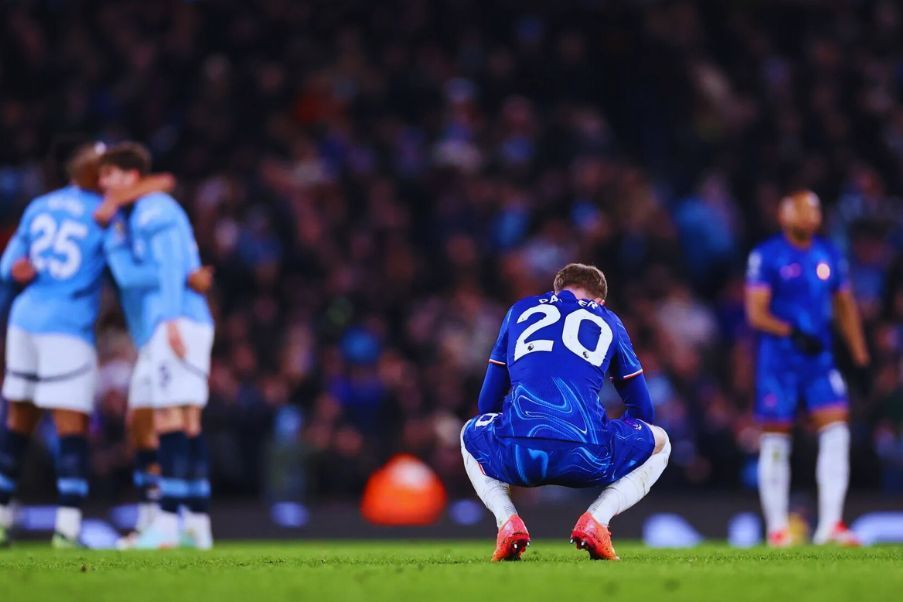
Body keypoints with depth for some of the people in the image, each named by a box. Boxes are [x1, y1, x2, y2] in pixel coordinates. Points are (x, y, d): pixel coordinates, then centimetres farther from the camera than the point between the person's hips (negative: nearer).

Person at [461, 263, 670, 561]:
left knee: (471, 435, 38)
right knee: (659, 442, 30)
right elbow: (642, 410, 31)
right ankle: (596, 520, 5)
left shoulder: (520, 310, 29)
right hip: (587, 454, -1)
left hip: (516, 452, 1)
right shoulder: (608, 321, 26)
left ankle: (507, 521, 10)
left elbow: (487, 402, 34)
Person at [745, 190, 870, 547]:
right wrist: (793, 334, -24)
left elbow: (845, 306, 18)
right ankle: (777, 527, 10)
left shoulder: (829, 256, 10)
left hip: (819, 357, 4)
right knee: (775, 440, 1)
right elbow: (756, 313, -10)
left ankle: (830, 524, -8)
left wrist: (860, 357, 13)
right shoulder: (766, 256, -6)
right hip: (778, 359, -4)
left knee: (836, 430, -10)